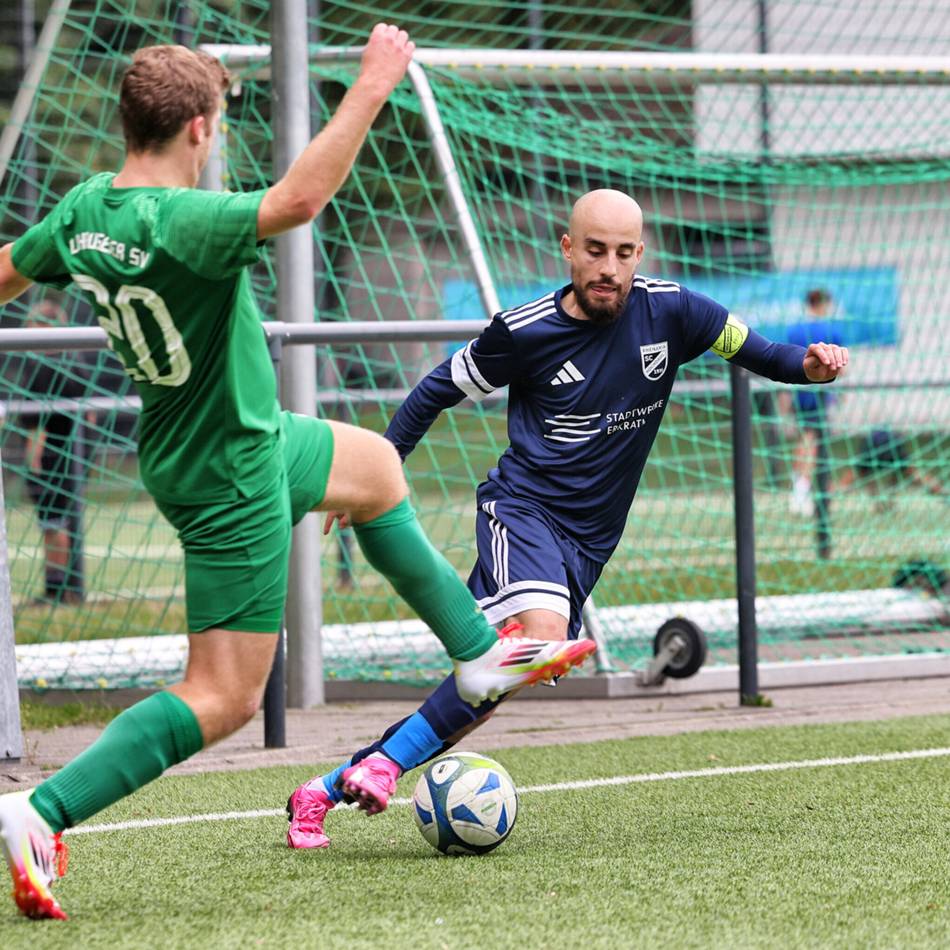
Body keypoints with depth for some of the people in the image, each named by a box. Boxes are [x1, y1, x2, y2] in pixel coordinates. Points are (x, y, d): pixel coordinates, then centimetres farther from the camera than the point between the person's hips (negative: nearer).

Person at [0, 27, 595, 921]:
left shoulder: (83, 208, -6)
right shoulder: (181, 224, -33)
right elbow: (299, 197, -49)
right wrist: (370, 90, -42)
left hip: (215, 440, 10)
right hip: (231, 480, -10)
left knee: (375, 465, 31)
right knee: (223, 698, -4)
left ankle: (479, 653, 44)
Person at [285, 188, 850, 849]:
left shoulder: (669, 312, 0)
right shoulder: (525, 330, -6)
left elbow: (748, 347, 12)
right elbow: (439, 390, 8)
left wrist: (807, 364, -9)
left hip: (588, 541, 4)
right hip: (522, 506, -4)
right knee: (541, 633, -32)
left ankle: (326, 791, 7)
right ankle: (383, 763, -25)